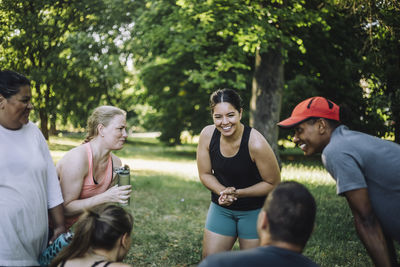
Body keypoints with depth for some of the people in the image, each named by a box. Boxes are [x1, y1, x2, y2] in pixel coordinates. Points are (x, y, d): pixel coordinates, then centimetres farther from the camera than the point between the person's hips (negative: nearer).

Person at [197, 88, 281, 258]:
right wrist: (222, 192, -20)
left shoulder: (256, 143, -26)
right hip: (221, 208, 4)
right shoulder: (207, 135, -13)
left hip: (255, 210, -4)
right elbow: (205, 174, -2)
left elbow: (273, 184, -15)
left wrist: (238, 193, -22)